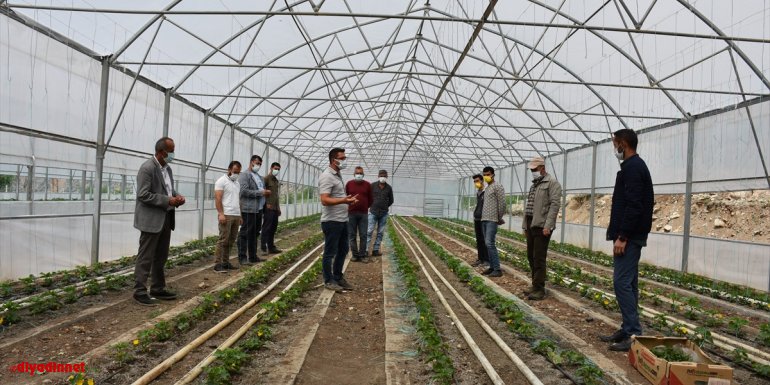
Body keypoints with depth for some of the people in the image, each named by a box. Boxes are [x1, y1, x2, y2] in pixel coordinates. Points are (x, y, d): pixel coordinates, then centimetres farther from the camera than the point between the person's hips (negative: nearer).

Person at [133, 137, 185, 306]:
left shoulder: (167, 168, 14)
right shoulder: (147, 168, -14)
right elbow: (143, 195, -19)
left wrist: (177, 196, 2)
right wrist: (167, 200, -21)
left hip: (166, 219, 9)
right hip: (151, 220, -9)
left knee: (161, 257, 14)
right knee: (146, 257, -2)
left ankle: (158, 289, 23)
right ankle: (140, 291, 5)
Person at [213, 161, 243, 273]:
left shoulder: (237, 183, 20)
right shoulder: (222, 181, -4)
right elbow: (217, 199, -11)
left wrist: (240, 215, 18)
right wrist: (220, 214, -20)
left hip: (236, 215, 7)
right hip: (226, 215, -7)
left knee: (230, 241, 7)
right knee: (223, 240, -9)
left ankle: (225, 262, 12)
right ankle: (217, 264, -6)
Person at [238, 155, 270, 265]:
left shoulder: (260, 177, 21)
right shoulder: (244, 175, -5)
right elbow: (244, 191, -17)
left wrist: (266, 193, 7)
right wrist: (261, 192, -17)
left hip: (258, 209, 9)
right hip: (248, 209, -9)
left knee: (255, 234, 14)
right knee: (245, 233, -4)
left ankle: (253, 256, 22)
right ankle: (242, 258, 0)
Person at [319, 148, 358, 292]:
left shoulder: (337, 175, 15)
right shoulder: (327, 176, -16)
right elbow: (325, 200, -24)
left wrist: (348, 200, 10)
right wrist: (344, 200, -35)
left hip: (342, 220, 10)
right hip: (332, 221, -10)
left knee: (343, 250, 17)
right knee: (330, 252, 2)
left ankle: (338, 277, 30)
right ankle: (328, 281, 13)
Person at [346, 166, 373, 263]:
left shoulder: (367, 185, 4)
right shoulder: (349, 184, 2)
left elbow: (370, 199, 12)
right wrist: (349, 206, 12)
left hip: (363, 214, 0)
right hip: (351, 213, 0)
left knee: (363, 236, 2)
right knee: (352, 235, 4)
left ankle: (362, 255, 9)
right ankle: (355, 255, 12)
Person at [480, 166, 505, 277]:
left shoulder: (497, 187, -7)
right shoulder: (486, 188, 19)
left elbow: (502, 204, -11)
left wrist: (500, 218, -6)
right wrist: (483, 216, 16)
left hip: (492, 220, -9)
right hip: (484, 219, 9)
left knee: (490, 243, -14)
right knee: (487, 244, 8)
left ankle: (497, 269, -11)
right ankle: (492, 267, 14)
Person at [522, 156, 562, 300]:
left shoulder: (552, 183, -5)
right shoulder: (534, 184, 21)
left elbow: (555, 204, -15)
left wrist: (548, 225, -22)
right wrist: (525, 225, 17)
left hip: (542, 226, -8)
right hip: (531, 225, 8)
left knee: (539, 258, -7)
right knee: (531, 257, 11)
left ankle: (539, 289, -1)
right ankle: (535, 285, 20)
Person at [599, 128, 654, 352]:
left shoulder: (632, 167, -15)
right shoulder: (636, 166, 18)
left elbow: (633, 206, -23)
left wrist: (622, 237, -23)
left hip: (629, 237, -11)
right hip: (632, 235, 11)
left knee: (622, 282, -9)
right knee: (628, 282, 12)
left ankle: (634, 334, -5)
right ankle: (628, 329, 19)